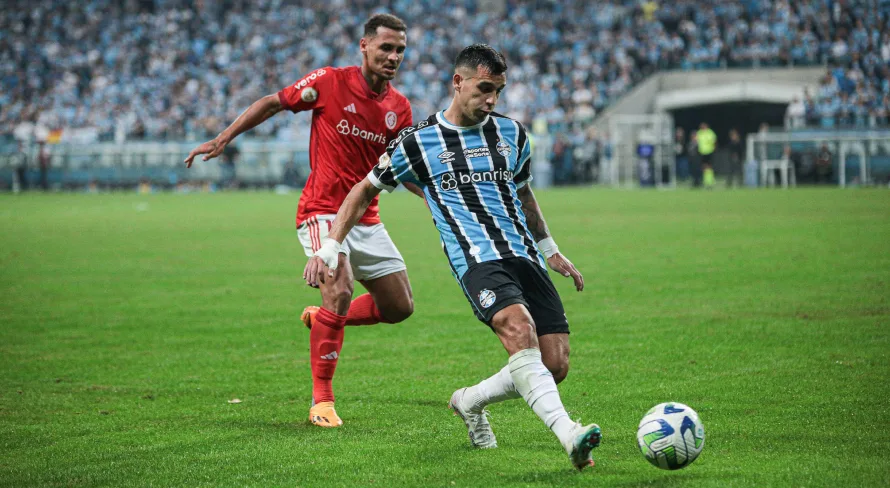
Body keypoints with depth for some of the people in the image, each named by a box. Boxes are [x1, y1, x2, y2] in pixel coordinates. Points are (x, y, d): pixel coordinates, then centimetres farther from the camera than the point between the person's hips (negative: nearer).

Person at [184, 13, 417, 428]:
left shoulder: (399, 108, 4)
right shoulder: (330, 82, -10)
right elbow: (274, 102, 0)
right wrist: (222, 139, -4)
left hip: (366, 219, 6)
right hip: (323, 211, -6)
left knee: (399, 307, 4)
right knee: (339, 292, -25)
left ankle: (322, 319, 29)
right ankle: (321, 401, -15)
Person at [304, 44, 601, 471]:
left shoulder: (512, 134, 16)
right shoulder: (418, 142, 4)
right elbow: (365, 190, 15)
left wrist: (551, 250, 37)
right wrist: (329, 248, 9)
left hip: (527, 259, 5)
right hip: (477, 260, -5)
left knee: (555, 366, -7)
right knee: (520, 330, -33)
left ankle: (469, 401, 20)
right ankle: (568, 434, -44)